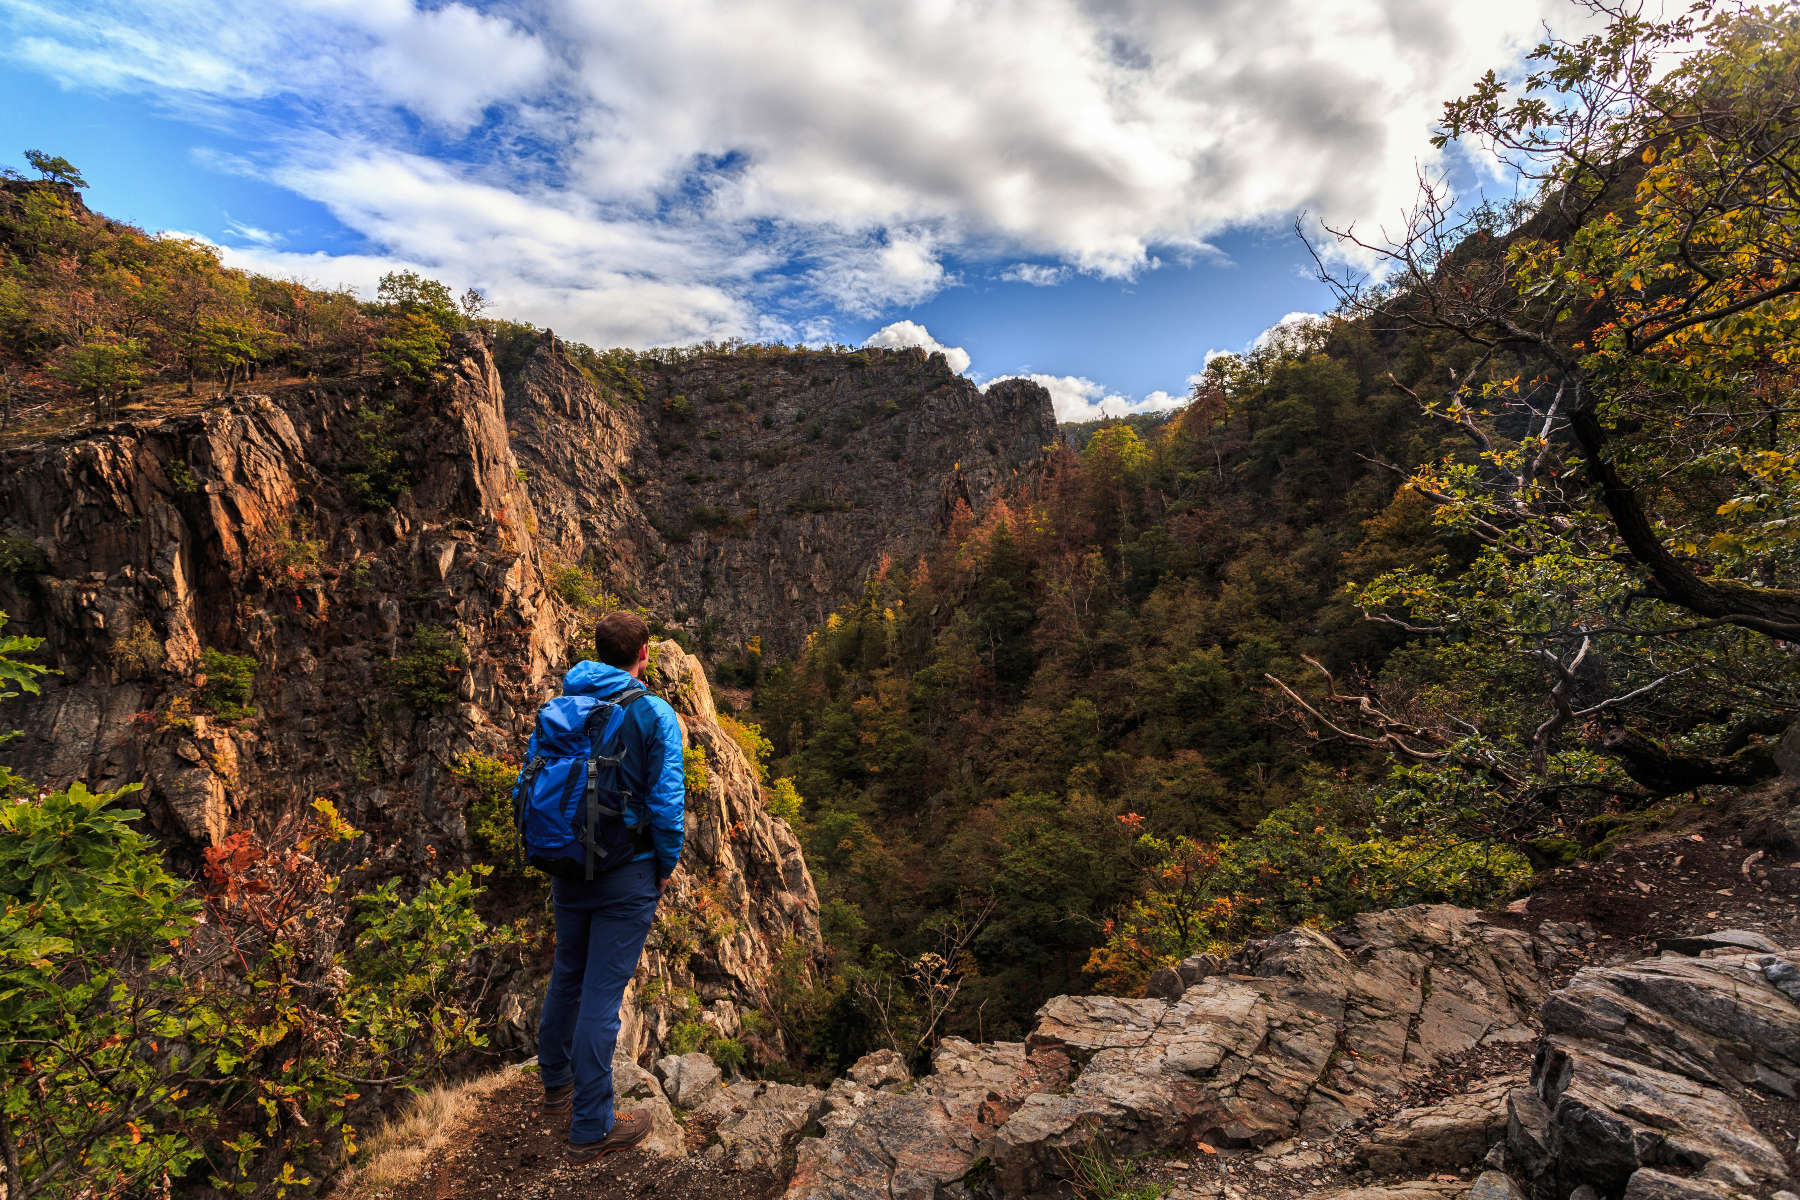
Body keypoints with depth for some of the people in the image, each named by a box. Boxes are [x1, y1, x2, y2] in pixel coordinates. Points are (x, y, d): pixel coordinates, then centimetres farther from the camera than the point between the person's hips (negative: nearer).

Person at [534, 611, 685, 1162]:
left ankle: (556, 1082, 45)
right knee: (602, 993, 3)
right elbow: (666, 801, -16)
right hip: (627, 875, -5)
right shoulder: (654, 714, -14)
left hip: (568, 868, 6)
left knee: (567, 976, 24)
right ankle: (590, 1128, 17)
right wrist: (667, 866, -1)